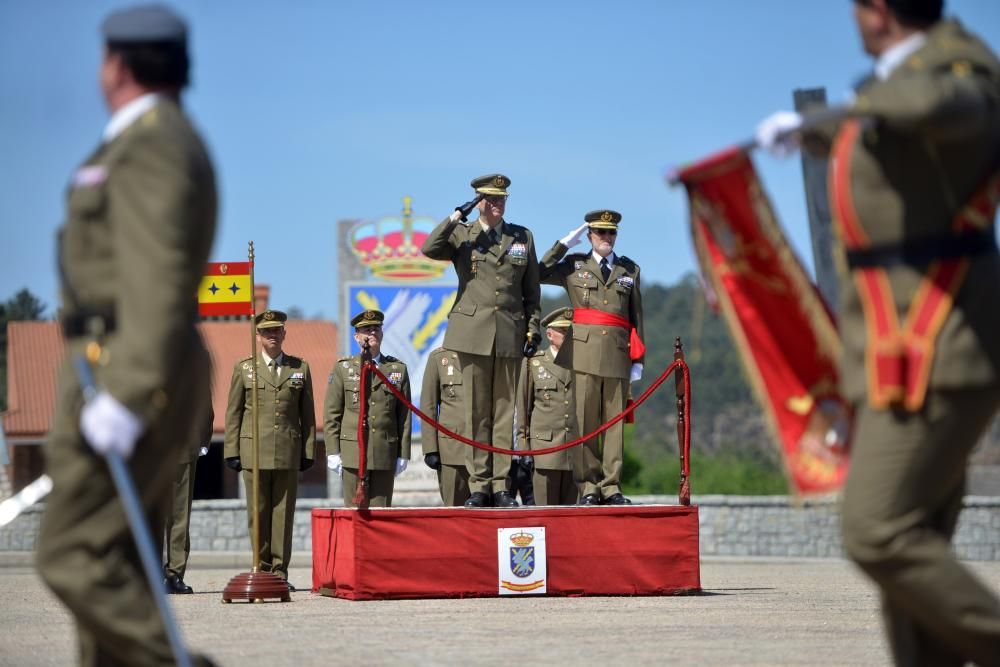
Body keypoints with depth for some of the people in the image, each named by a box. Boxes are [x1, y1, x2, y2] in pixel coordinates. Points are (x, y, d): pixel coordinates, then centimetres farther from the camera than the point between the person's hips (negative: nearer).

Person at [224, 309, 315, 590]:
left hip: (289, 451, 1)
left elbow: (307, 414, 11)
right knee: (258, 513, 0)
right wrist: (232, 451, 2)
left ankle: (280, 571, 3)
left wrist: (308, 450, 6)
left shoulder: (300, 368, 11)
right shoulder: (244, 369, 9)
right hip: (254, 450, 0)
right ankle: (262, 569, 6)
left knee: (284, 512, -1)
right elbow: (233, 412, 9)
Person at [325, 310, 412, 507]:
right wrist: (333, 452, -2)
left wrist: (403, 454, 5)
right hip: (353, 452, -1)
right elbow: (331, 414, 5)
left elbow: (404, 415, 10)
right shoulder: (343, 368, 8)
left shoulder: (398, 369, 11)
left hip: (386, 454, 1)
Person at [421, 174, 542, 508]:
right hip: (473, 332, -1)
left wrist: (533, 328, 6)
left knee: (504, 411, 1)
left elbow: (532, 289, 14)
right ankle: (479, 485, 1)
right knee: (477, 412, -1)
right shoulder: (461, 236, 8)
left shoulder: (522, 237, 13)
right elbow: (429, 249, -12)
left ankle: (501, 485, 3)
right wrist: (456, 217, -12)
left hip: (510, 333, 1)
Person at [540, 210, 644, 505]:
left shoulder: (630, 270, 17)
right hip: (584, 351, -2)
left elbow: (636, 317, 14)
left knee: (615, 420, 0)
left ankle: (612, 487, 2)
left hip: (618, 352, 2)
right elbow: (539, 274, -1)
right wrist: (564, 243, 2)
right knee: (584, 420, -4)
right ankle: (588, 487, -2)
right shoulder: (574, 265, 13)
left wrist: (638, 358, 8)